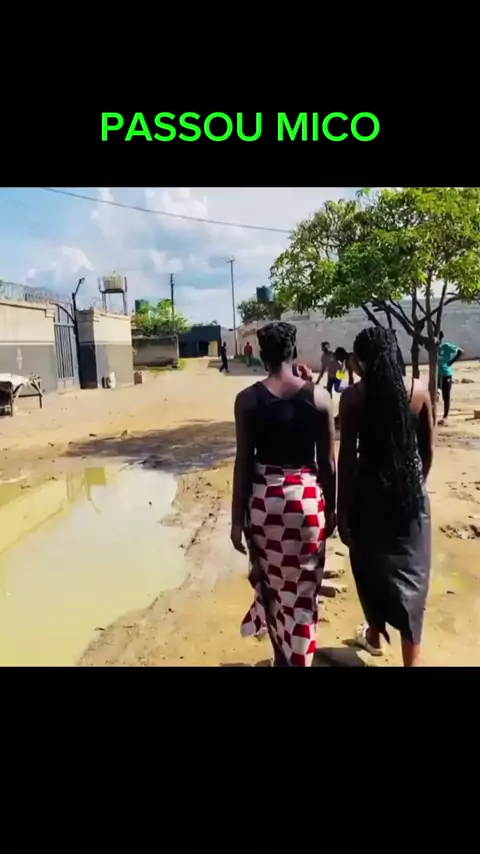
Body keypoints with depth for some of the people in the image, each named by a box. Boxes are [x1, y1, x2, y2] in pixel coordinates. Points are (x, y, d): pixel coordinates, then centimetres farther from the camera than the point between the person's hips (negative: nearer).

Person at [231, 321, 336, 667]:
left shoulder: (247, 399, -7)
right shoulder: (318, 396, -7)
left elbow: (243, 463, -6)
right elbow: (328, 463, -3)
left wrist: (237, 518, 3)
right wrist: (331, 509, 11)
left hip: (263, 499, 1)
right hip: (306, 499, -1)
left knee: (272, 585, 22)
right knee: (302, 593, 14)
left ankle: (282, 656, 43)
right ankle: (298, 659, 29)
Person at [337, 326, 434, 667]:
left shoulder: (354, 396, -11)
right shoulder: (418, 390, -3)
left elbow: (347, 457, -11)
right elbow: (428, 450, 4)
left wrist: (342, 509, -4)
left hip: (370, 491, -2)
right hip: (410, 492, 2)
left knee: (372, 567, 19)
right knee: (409, 574, 11)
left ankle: (375, 635, 42)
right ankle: (412, 659, 17)